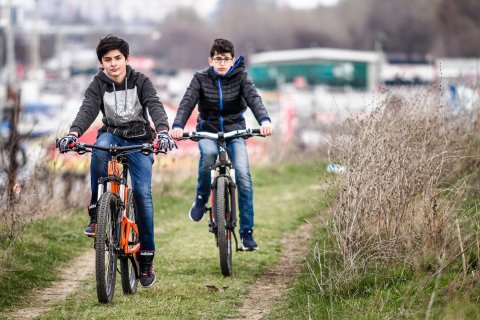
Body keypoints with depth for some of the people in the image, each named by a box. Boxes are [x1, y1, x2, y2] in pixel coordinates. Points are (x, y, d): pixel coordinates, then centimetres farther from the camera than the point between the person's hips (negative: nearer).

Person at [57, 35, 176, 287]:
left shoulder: (140, 82, -9)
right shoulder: (98, 85, -7)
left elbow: (155, 107, -23)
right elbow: (87, 110, -23)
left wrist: (163, 132, -45)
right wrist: (73, 133, -44)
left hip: (139, 140, -1)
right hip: (112, 135, 1)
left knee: (143, 192, -15)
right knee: (99, 149, -36)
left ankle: (146, 257, -4)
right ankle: (96, 212, -24)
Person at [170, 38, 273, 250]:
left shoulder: (240, 77, -6)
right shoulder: (201, 79, -6)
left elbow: (254, 99, -22)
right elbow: (187, 103, -19)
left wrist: (264, 120, -43)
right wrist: (177, 126, -39)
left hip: (234, 131, 1)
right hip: (208, 131, -1)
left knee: (243, 174, -20)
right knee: (208, 153, -36)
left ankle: (247, 231, -13)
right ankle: (201, 199, -10)